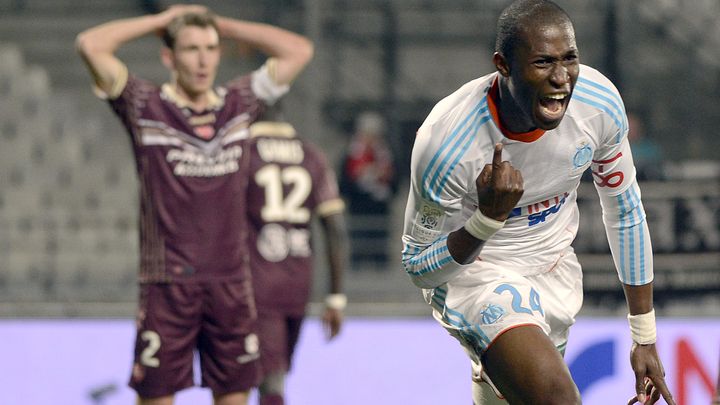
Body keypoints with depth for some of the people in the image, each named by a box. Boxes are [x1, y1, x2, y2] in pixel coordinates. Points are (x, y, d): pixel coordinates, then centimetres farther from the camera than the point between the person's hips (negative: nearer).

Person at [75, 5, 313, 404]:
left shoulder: (238, 103, 9)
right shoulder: (145, 108, -2)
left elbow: (299, 50, 10)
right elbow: (90, 45, -13)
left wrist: (220, 24, 8)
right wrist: (163, 19, -2)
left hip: (230, 282, 4)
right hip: (167, 284, -3)